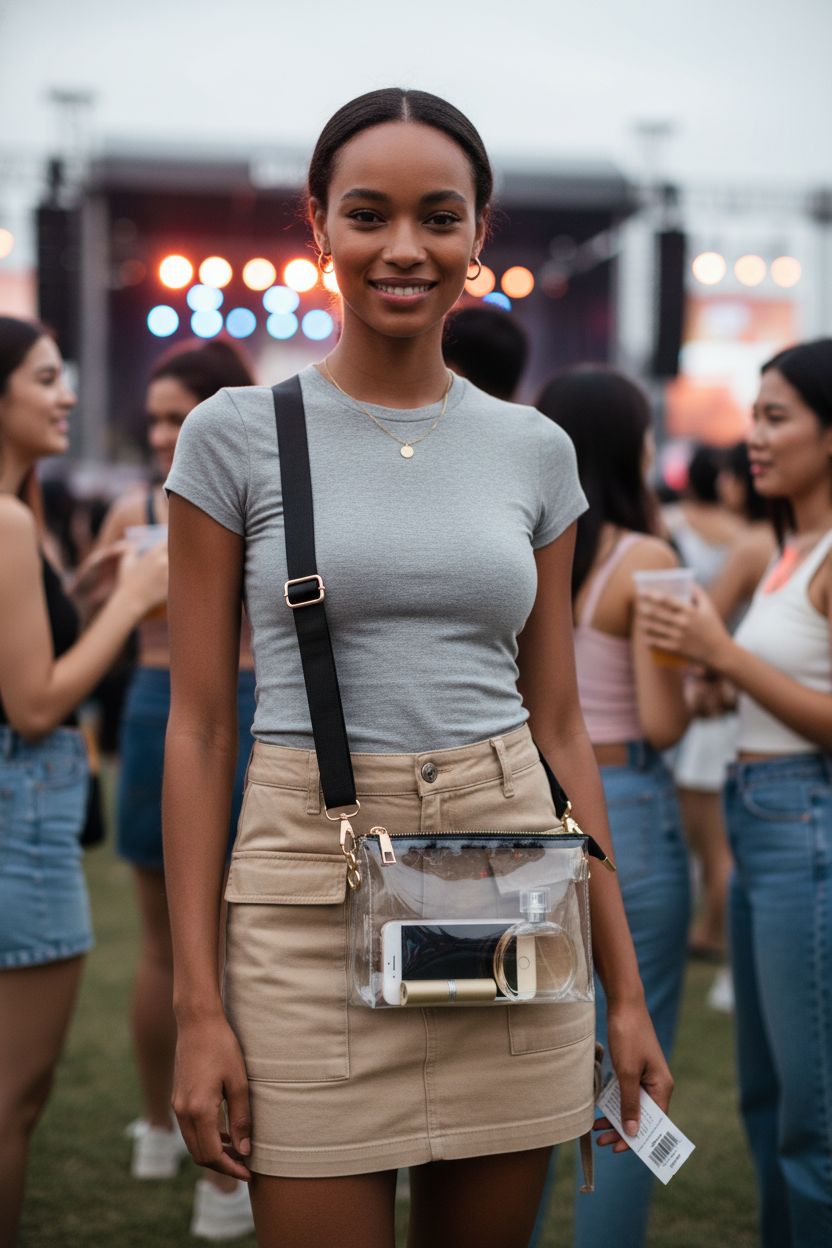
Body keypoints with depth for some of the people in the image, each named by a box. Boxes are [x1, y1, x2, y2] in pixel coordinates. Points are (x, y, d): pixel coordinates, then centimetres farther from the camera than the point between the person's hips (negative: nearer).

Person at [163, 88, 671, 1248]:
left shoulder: (535, 449, 8)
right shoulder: (236, 435, -1)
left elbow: (561, 726, 10)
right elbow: (198, 725, -1)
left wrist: (626, 987, 9)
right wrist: (198, 1005, -6)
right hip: (314, 895, -3)